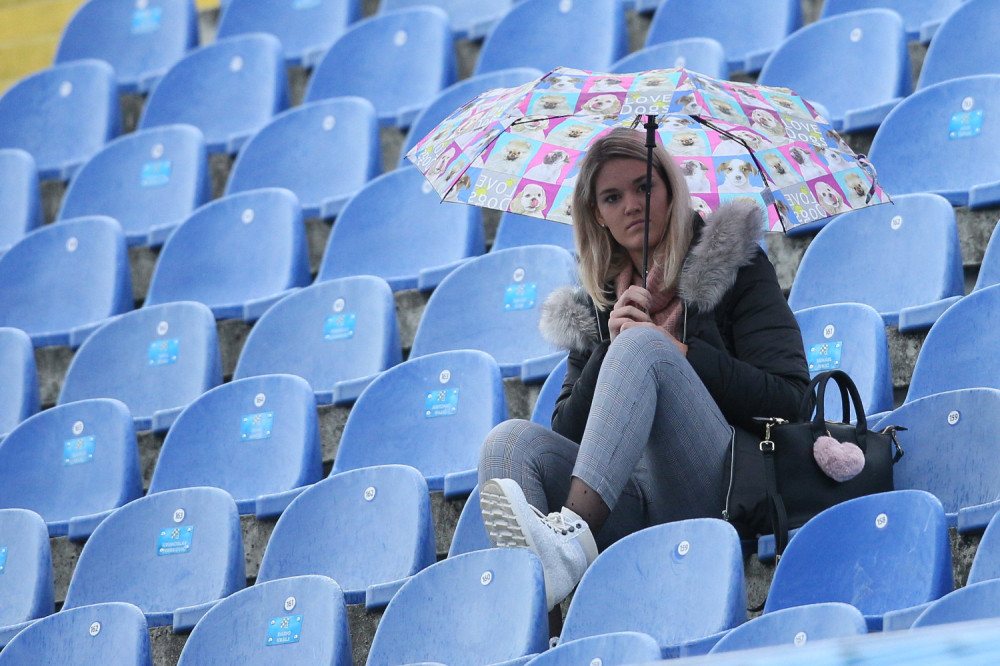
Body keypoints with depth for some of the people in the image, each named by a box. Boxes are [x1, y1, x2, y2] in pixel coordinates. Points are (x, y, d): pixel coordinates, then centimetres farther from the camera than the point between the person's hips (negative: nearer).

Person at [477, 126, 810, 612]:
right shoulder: (596, 306, 23)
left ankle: (574, 535, -50)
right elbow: (566, 431, 14)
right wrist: (610, 351, -1)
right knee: (512, 440, -20)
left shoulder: (733, 266, 11)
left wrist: (679, 351, -7)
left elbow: (789, 398, -1)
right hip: (630, 506, 4)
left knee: (643, 347, -25)